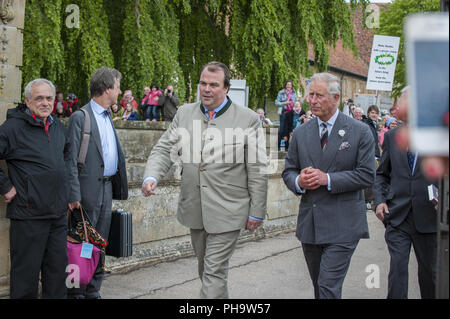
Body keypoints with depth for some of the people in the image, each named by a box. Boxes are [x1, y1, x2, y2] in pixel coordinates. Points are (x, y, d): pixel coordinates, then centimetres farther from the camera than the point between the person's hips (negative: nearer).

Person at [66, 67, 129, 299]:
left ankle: (93, 292, 19)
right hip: (89, 190, -8)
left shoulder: (107, 116, 16)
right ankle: (76, 293, 5)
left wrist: (117, 185, 12)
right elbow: (71, 159, -14)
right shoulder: (80, 117, -10)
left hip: (107, 188, 8)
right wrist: (73, 195, -19)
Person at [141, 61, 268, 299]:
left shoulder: (248, 119, -7)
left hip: (227, 212, -5)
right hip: (195, 209, 5)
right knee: (205, 267, 18)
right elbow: (164, 149, 6)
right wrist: (151, 176, -15)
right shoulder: (185, 114, 6)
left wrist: (256, 213, -5)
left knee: (214, 272, -5)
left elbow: (257, 169, -5)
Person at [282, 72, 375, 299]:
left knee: (329, 287, -12)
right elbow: (288, 171, 13)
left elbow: (367, 175, -8)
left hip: (343, 225, -5)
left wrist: (328, 179, -17)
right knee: (319, 287, 15)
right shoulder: (301, 133, 9)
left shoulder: (359, 132, -3)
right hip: (309, 225, 5)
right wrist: (298, 182, -11)